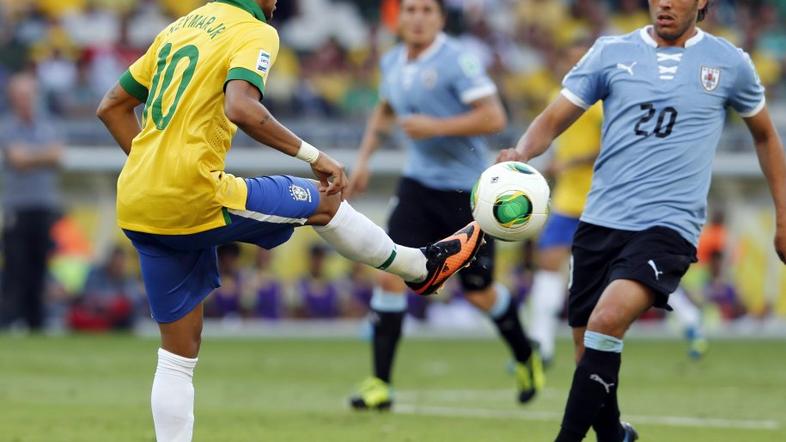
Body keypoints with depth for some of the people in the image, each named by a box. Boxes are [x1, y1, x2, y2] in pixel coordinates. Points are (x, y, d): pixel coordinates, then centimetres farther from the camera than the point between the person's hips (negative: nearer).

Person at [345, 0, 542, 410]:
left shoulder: (457, 61, -15)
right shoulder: (392, 63, 6)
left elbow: (494, 117, -21)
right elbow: (384, 110, 27)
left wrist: (435, 127, -24)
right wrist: (364, 157, 18)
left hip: (465, 191, -5)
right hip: (418, 185, 5)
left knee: (480, 293, 5)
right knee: (391, 276, -10)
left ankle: (526, 358, 34)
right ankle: (380, 383, -5)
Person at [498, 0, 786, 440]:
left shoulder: (730, 63, 4)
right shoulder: (611, 52, 6)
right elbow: (554, 119, 3)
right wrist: (521, 152, -19)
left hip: (669, 225, -4)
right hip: (601, 221, 4)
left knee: (608, 319, -28)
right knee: (589, 351, 7)